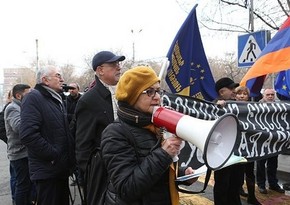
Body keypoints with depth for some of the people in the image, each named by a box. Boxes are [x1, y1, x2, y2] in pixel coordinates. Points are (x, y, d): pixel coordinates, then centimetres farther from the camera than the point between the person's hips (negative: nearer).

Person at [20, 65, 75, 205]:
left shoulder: (57, 99, 16)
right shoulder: (33, 98, -13)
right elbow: (28, 134, -25)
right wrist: (53, 155, -21)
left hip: (62, 168, 9)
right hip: (47, 170, -8)